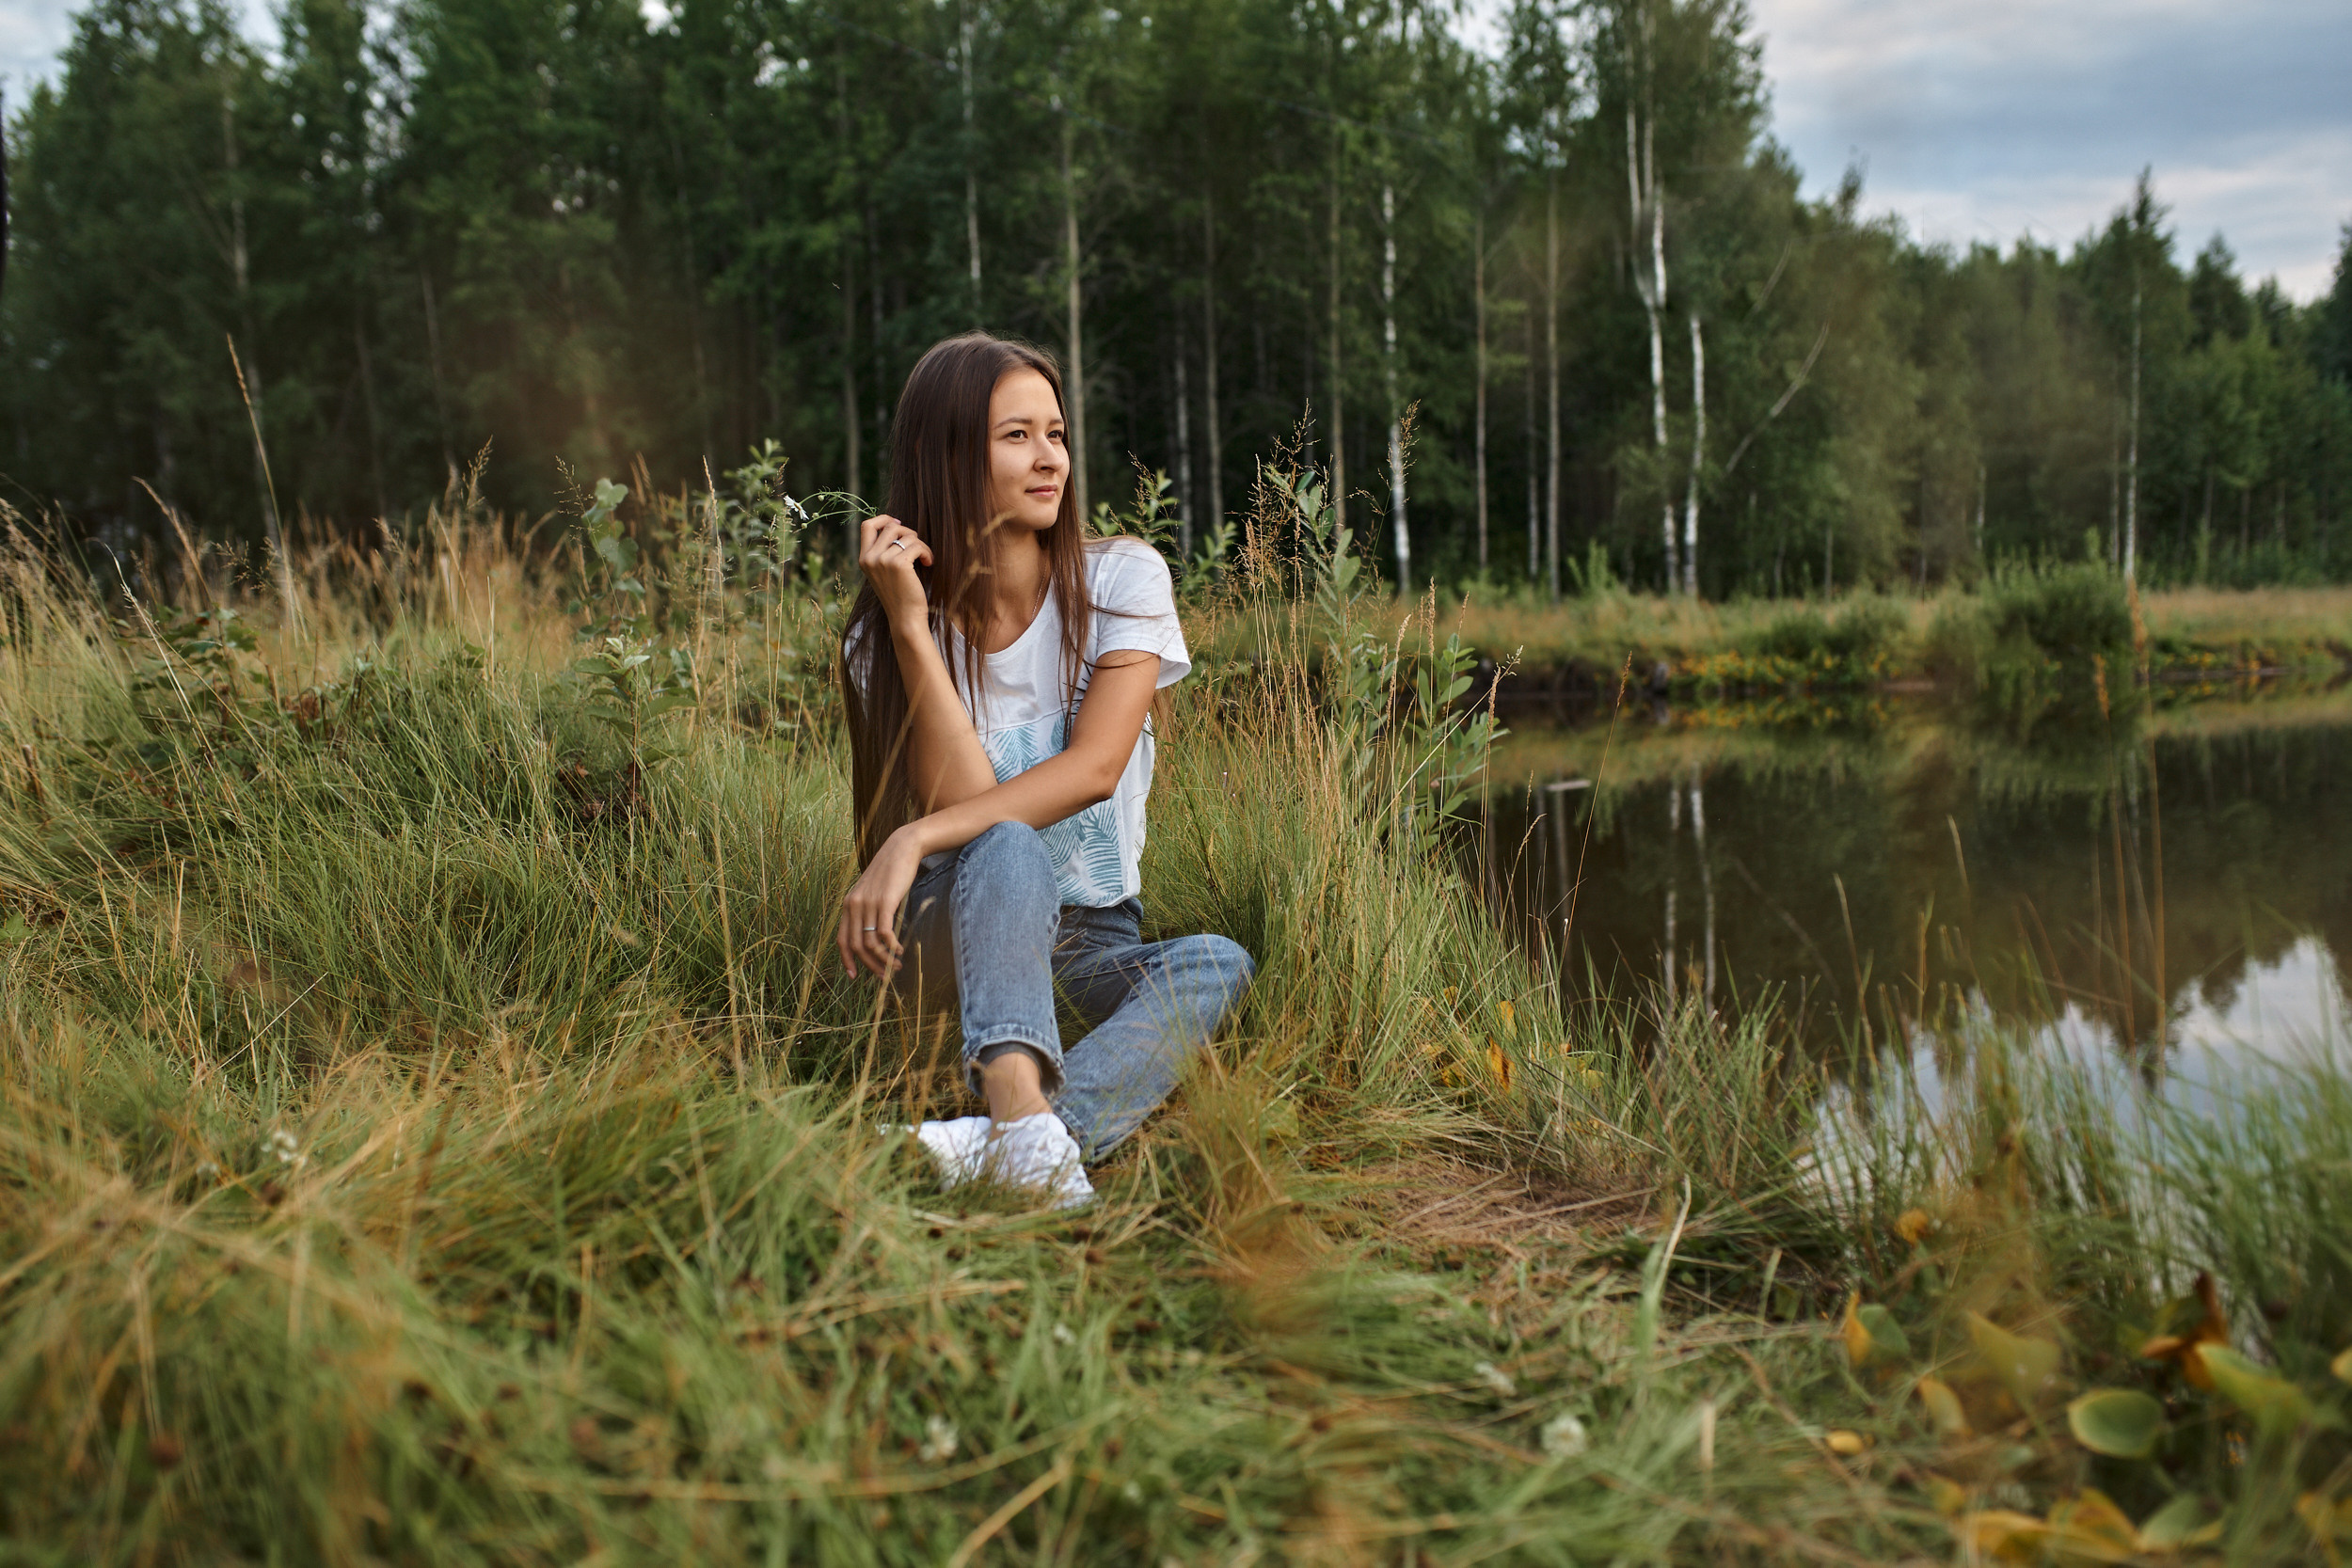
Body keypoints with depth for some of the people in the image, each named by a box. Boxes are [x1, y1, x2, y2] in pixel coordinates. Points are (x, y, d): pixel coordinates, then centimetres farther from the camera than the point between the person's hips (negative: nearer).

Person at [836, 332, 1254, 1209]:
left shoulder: (1123, 579, -5)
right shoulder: (880, 638, -4)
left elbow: (1093, 769, -19)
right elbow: (963, 798, -18)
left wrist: (916, 838, -30)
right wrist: (910, 623, -22)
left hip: (1094, 941, 1)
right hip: (953, 935, -1)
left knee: (1218, 965, -30)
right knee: (1007, 850, -34)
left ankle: (1000, 1141, -47)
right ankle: (1024, 1115, -54)